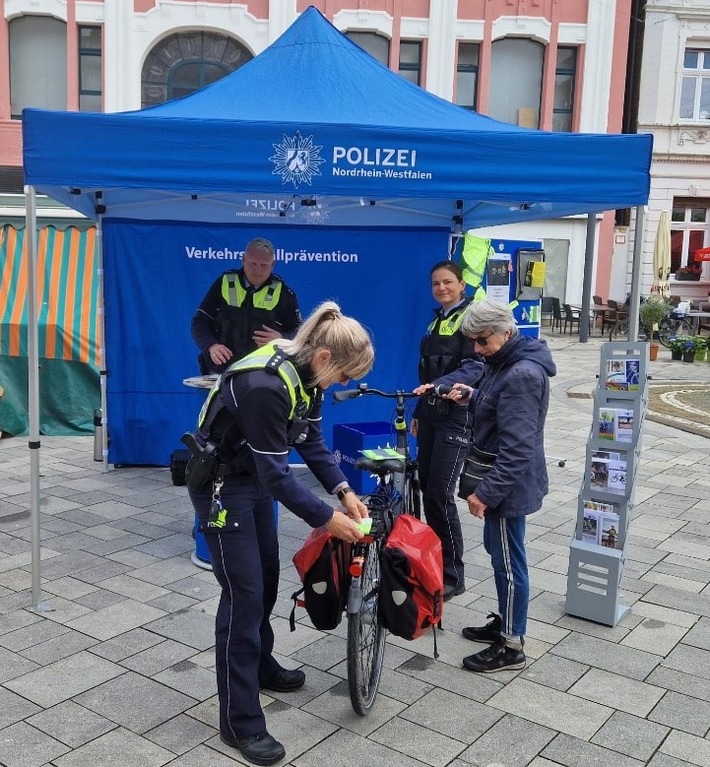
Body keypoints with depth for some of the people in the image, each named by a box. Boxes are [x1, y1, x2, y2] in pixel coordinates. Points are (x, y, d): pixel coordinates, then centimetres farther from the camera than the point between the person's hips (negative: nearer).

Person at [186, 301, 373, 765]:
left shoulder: (307, 372, -7)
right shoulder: (266, 386, -34)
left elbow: (312, 440, 1)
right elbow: (278, 472, -30)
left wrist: (344, 491, -8)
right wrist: (327, 518, -25)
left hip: (255, 476, 9)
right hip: (221, 482, -9)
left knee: (267, 575, 19)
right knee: (244, 592, -6)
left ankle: (261, 666, 42)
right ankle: (242, 723, 6)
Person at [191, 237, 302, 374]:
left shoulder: (283, 293, 3)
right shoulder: (224, 284, 5)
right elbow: (199, 323, 6)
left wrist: (281, 340, -17)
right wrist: (211, 346, -13)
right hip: (221, 371, 1)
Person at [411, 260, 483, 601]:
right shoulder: (436, 320, 16)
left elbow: (474, 367, -22)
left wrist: (439, 385, -37)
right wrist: (418, 412, 19)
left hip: (456, 416, -8)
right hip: (431, 414, 8)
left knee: (440, 495, -9)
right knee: (426, 490, 9)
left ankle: (452, 576, 2)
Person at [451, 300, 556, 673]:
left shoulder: (522, 374, -25)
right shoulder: (503, 362, 6)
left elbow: (517, 449, -28)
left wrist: (484, 492, -26)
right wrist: (471, 395, 5)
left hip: (509, 484, -10)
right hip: (500, 479, 10)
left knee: (508, 561, 2)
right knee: (498, 551, 21)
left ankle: (511, 646, 16)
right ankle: (504, 621, 38)